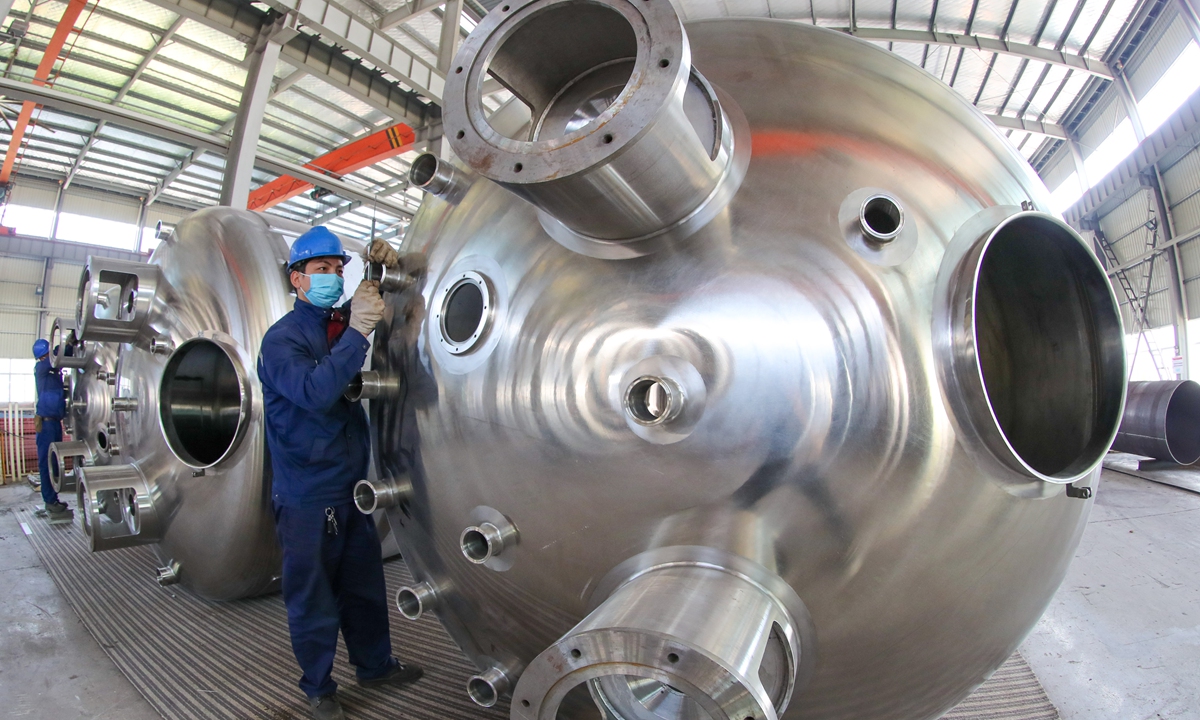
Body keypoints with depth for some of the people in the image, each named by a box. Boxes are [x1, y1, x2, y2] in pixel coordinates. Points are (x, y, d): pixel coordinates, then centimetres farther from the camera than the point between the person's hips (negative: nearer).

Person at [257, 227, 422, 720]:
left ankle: (375, 665, 39)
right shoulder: (282, 339, -13)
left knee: (365, 585, 20)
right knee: (312, 597, 11)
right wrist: (356, 332, -33)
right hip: (307, 497, -6)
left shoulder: (342, 322, 5)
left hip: (352, 485, 6)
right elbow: (316, 392, -30)